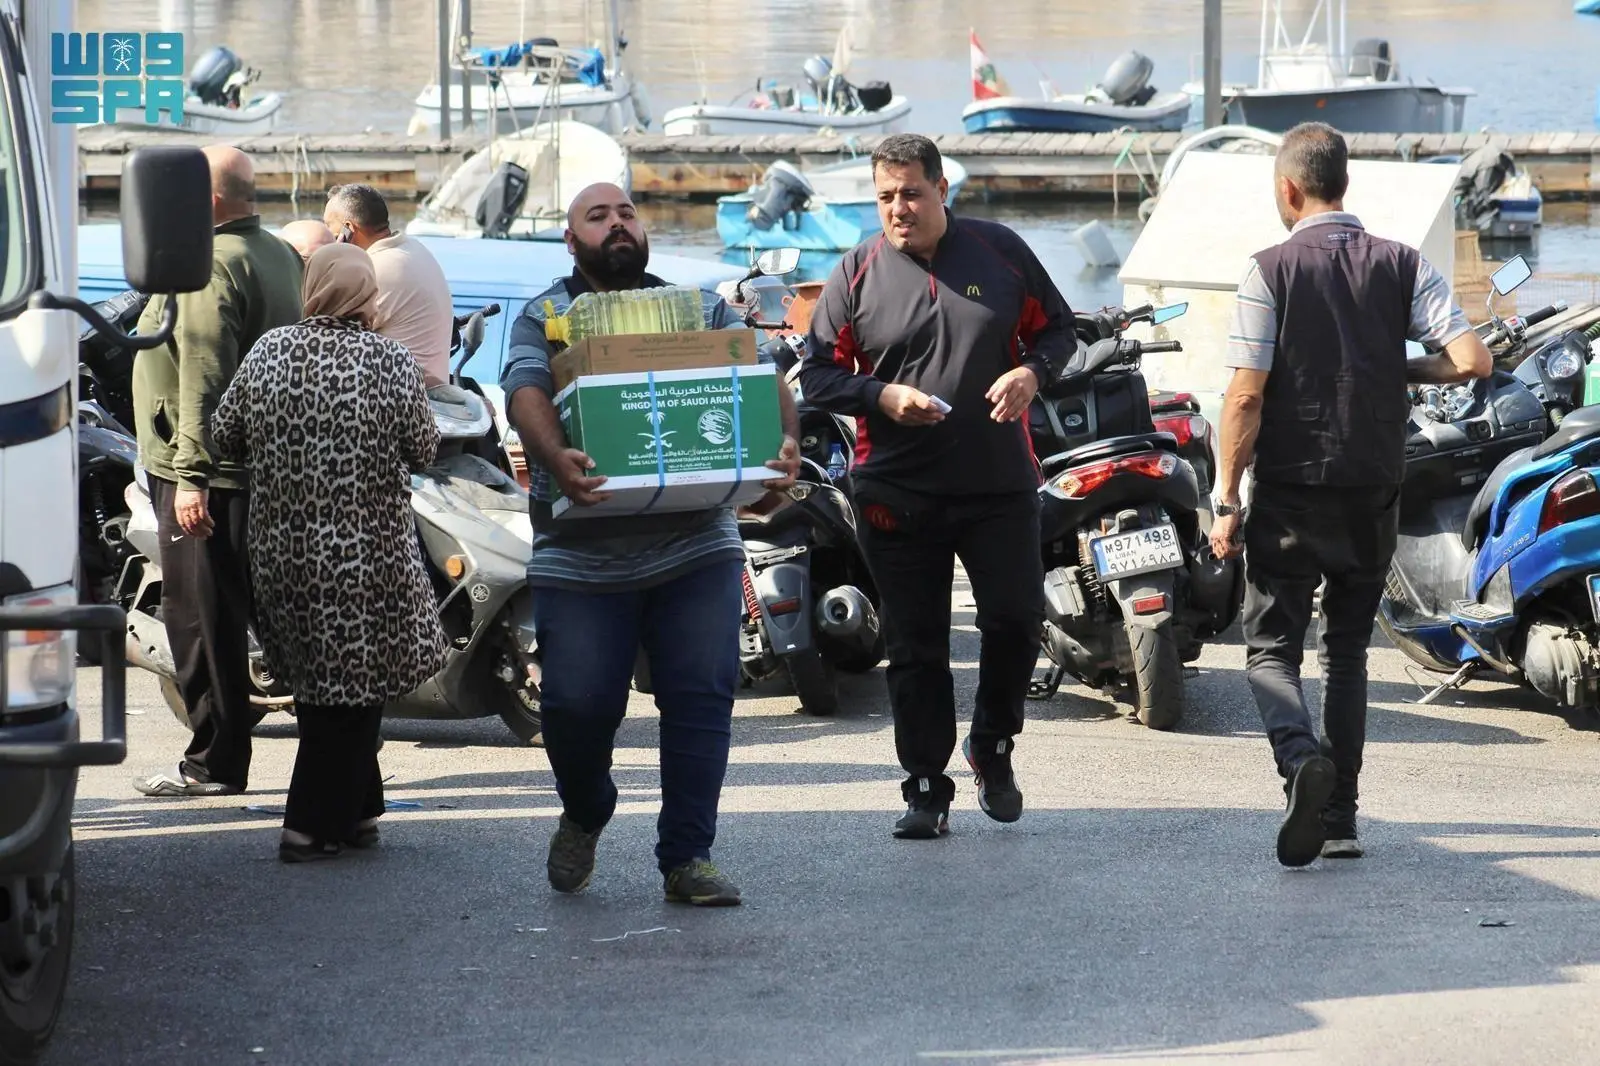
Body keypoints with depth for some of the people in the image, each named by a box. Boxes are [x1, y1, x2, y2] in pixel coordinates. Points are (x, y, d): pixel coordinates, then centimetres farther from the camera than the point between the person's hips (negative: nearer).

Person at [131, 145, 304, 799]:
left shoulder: (212, 263, -16)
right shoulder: (280, 256, 14)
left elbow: (204, 378, -22)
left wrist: (191, 476, -24)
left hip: (208, 474, -10)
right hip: (265, 468, 10)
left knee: (200, 616, -4)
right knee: (233, 611, 14)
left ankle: (214, 762, -2)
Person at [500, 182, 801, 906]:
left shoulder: (703, 309, 13)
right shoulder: (543, 318, 6)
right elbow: (527, 395, -12)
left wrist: (786, 445, -19)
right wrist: (555, 458, -34)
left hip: (696, 550, 2)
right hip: (581, 556, -2)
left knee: (701, 699, -4)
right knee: (578, 703, -3)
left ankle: (687, 859, 5)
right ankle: (583, 818, 26)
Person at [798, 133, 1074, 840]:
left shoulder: (1001, 252, 4)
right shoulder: (857, 273, 2)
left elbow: (1056, 328, 13)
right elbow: (816, 375, 3)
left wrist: (1031, 371, -8)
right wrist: (884, 396, -13)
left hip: (999, 487, 0)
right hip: (899, 495, 0)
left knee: (1017, 620, -3)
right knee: (915, 648, 3)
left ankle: (992, 747, 23)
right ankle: (926, 788, 12)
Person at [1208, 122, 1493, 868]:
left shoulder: (1270, 272, -8)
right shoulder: (1403, 266, 1)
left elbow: (1246, 395, -11)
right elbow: (1472, 360, -8)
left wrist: (1226, 500, -6)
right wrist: (1404, 369, 11)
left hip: (1290, 492, -3)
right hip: (1374, 496, 3)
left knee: (1271, 650, 5)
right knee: (1347, 651, 16)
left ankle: (1301, 757, -25)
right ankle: (1340, 820, 12)